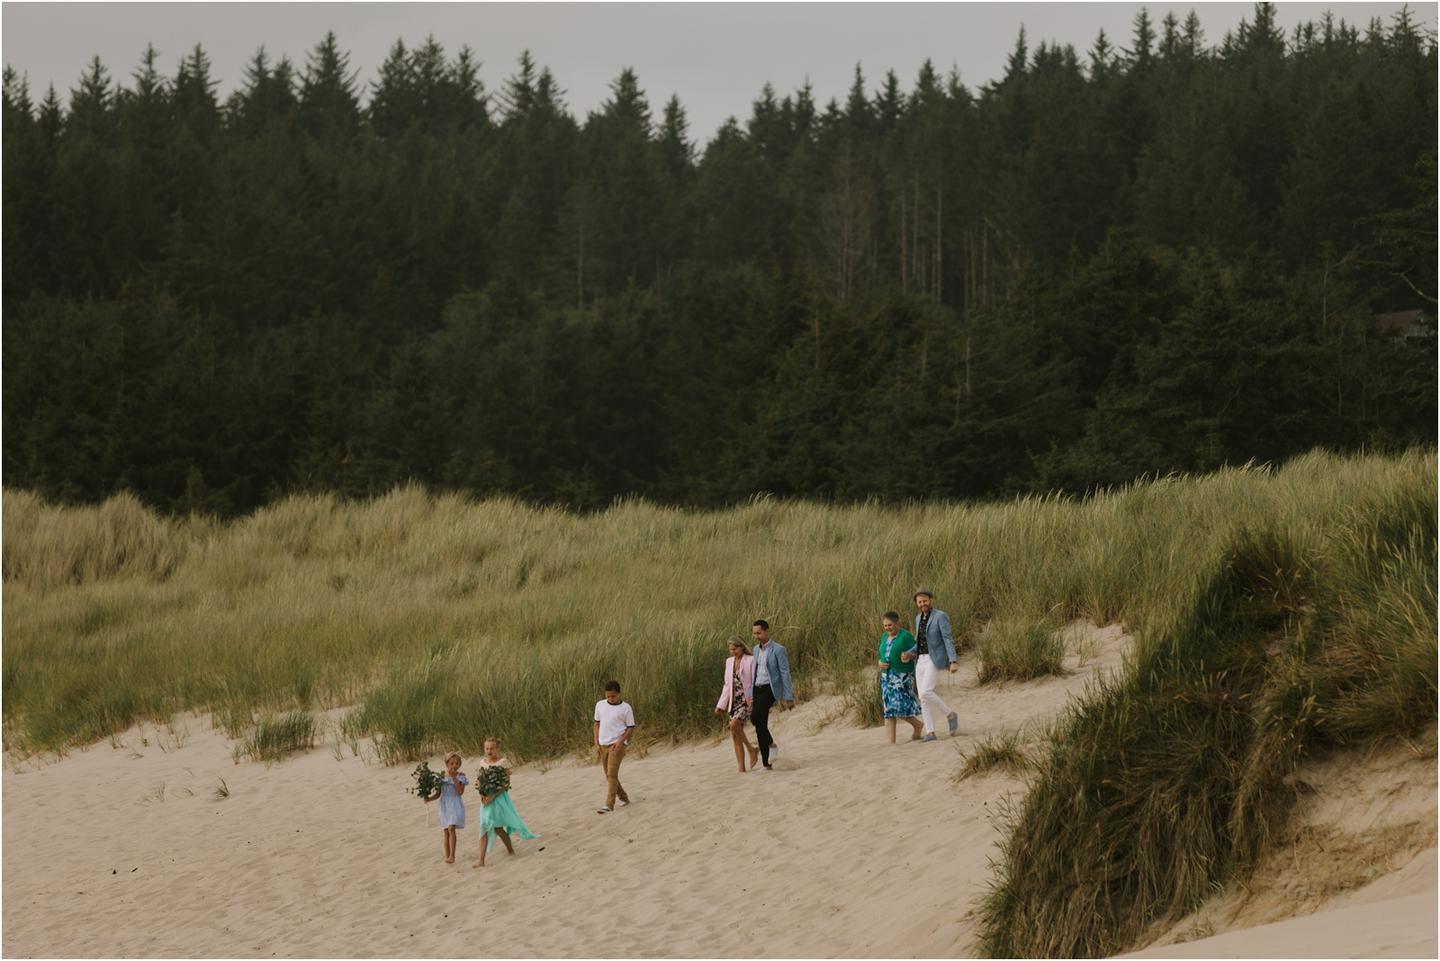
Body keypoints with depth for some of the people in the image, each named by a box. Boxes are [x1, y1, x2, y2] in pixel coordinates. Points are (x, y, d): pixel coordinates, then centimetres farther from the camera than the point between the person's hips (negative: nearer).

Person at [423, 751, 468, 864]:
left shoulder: (460, 776, -1)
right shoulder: (441, 777, 6)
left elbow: (460, 791, -13)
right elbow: (438, 793, 9)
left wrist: (453, 778, -16)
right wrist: (429, 799, -8)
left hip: (455, 806, -4)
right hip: (445, 805, 4)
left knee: (451, 828, -21)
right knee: (446, 831, 6)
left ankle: (452, 855, -23)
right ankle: (447, 856, 13)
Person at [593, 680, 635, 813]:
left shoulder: (625, 708, -5)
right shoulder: (600, 705, 7)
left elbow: (630, 727, -2)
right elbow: (597, 724, 13)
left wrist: (620, 741, -15)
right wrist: (596, 743, 6)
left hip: (617, 745, -5)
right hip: (603, 745, 5)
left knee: (612, 774, -15)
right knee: (609, 775, 11)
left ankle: (609, 805, -19)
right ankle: (623, 797, 29)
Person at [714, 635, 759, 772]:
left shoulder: (751, 661, -4)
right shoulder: (729, 662, 14)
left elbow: (755, 682, -9)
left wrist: (753, 699, -24)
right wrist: (721, 705, 16)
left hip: (747, 700, -6)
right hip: (734, 702, 6)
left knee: (734, 725, -27)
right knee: (735, 736, 0)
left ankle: (751, 749, -7)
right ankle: (741, 768, 3)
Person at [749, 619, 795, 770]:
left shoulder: (778, 649, -8)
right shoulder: (757, 649, 14)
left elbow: (785, 674, -10)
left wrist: (789, 697, -13)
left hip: (771, 688, -7)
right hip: (758, 689, 7)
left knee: (755, 717, -27)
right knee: (760, 725, 1)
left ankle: (771, 744, -6)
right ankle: (766, 764, 4)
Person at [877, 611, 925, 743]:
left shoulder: (906, 636, -7)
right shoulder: (885, 637, 13)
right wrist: (880, 663, -1)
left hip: (903, 677, -7)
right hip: (887, 677, 7)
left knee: (900, 706, -14)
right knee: (889, 711, 0)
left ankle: (917, 725, 13)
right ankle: (891, 742, -1)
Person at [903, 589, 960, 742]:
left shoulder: (940, 617, -10)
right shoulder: (919, 618, 14)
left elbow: (948, 640, -15)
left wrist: (953, 662, -24)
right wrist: (909, 655, 2)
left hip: (935, 660, -7)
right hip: (921, 660, 7)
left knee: (925, 692, -22)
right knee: (923, 698, 0)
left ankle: (950, 715, -3)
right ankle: (930, 733, 2)